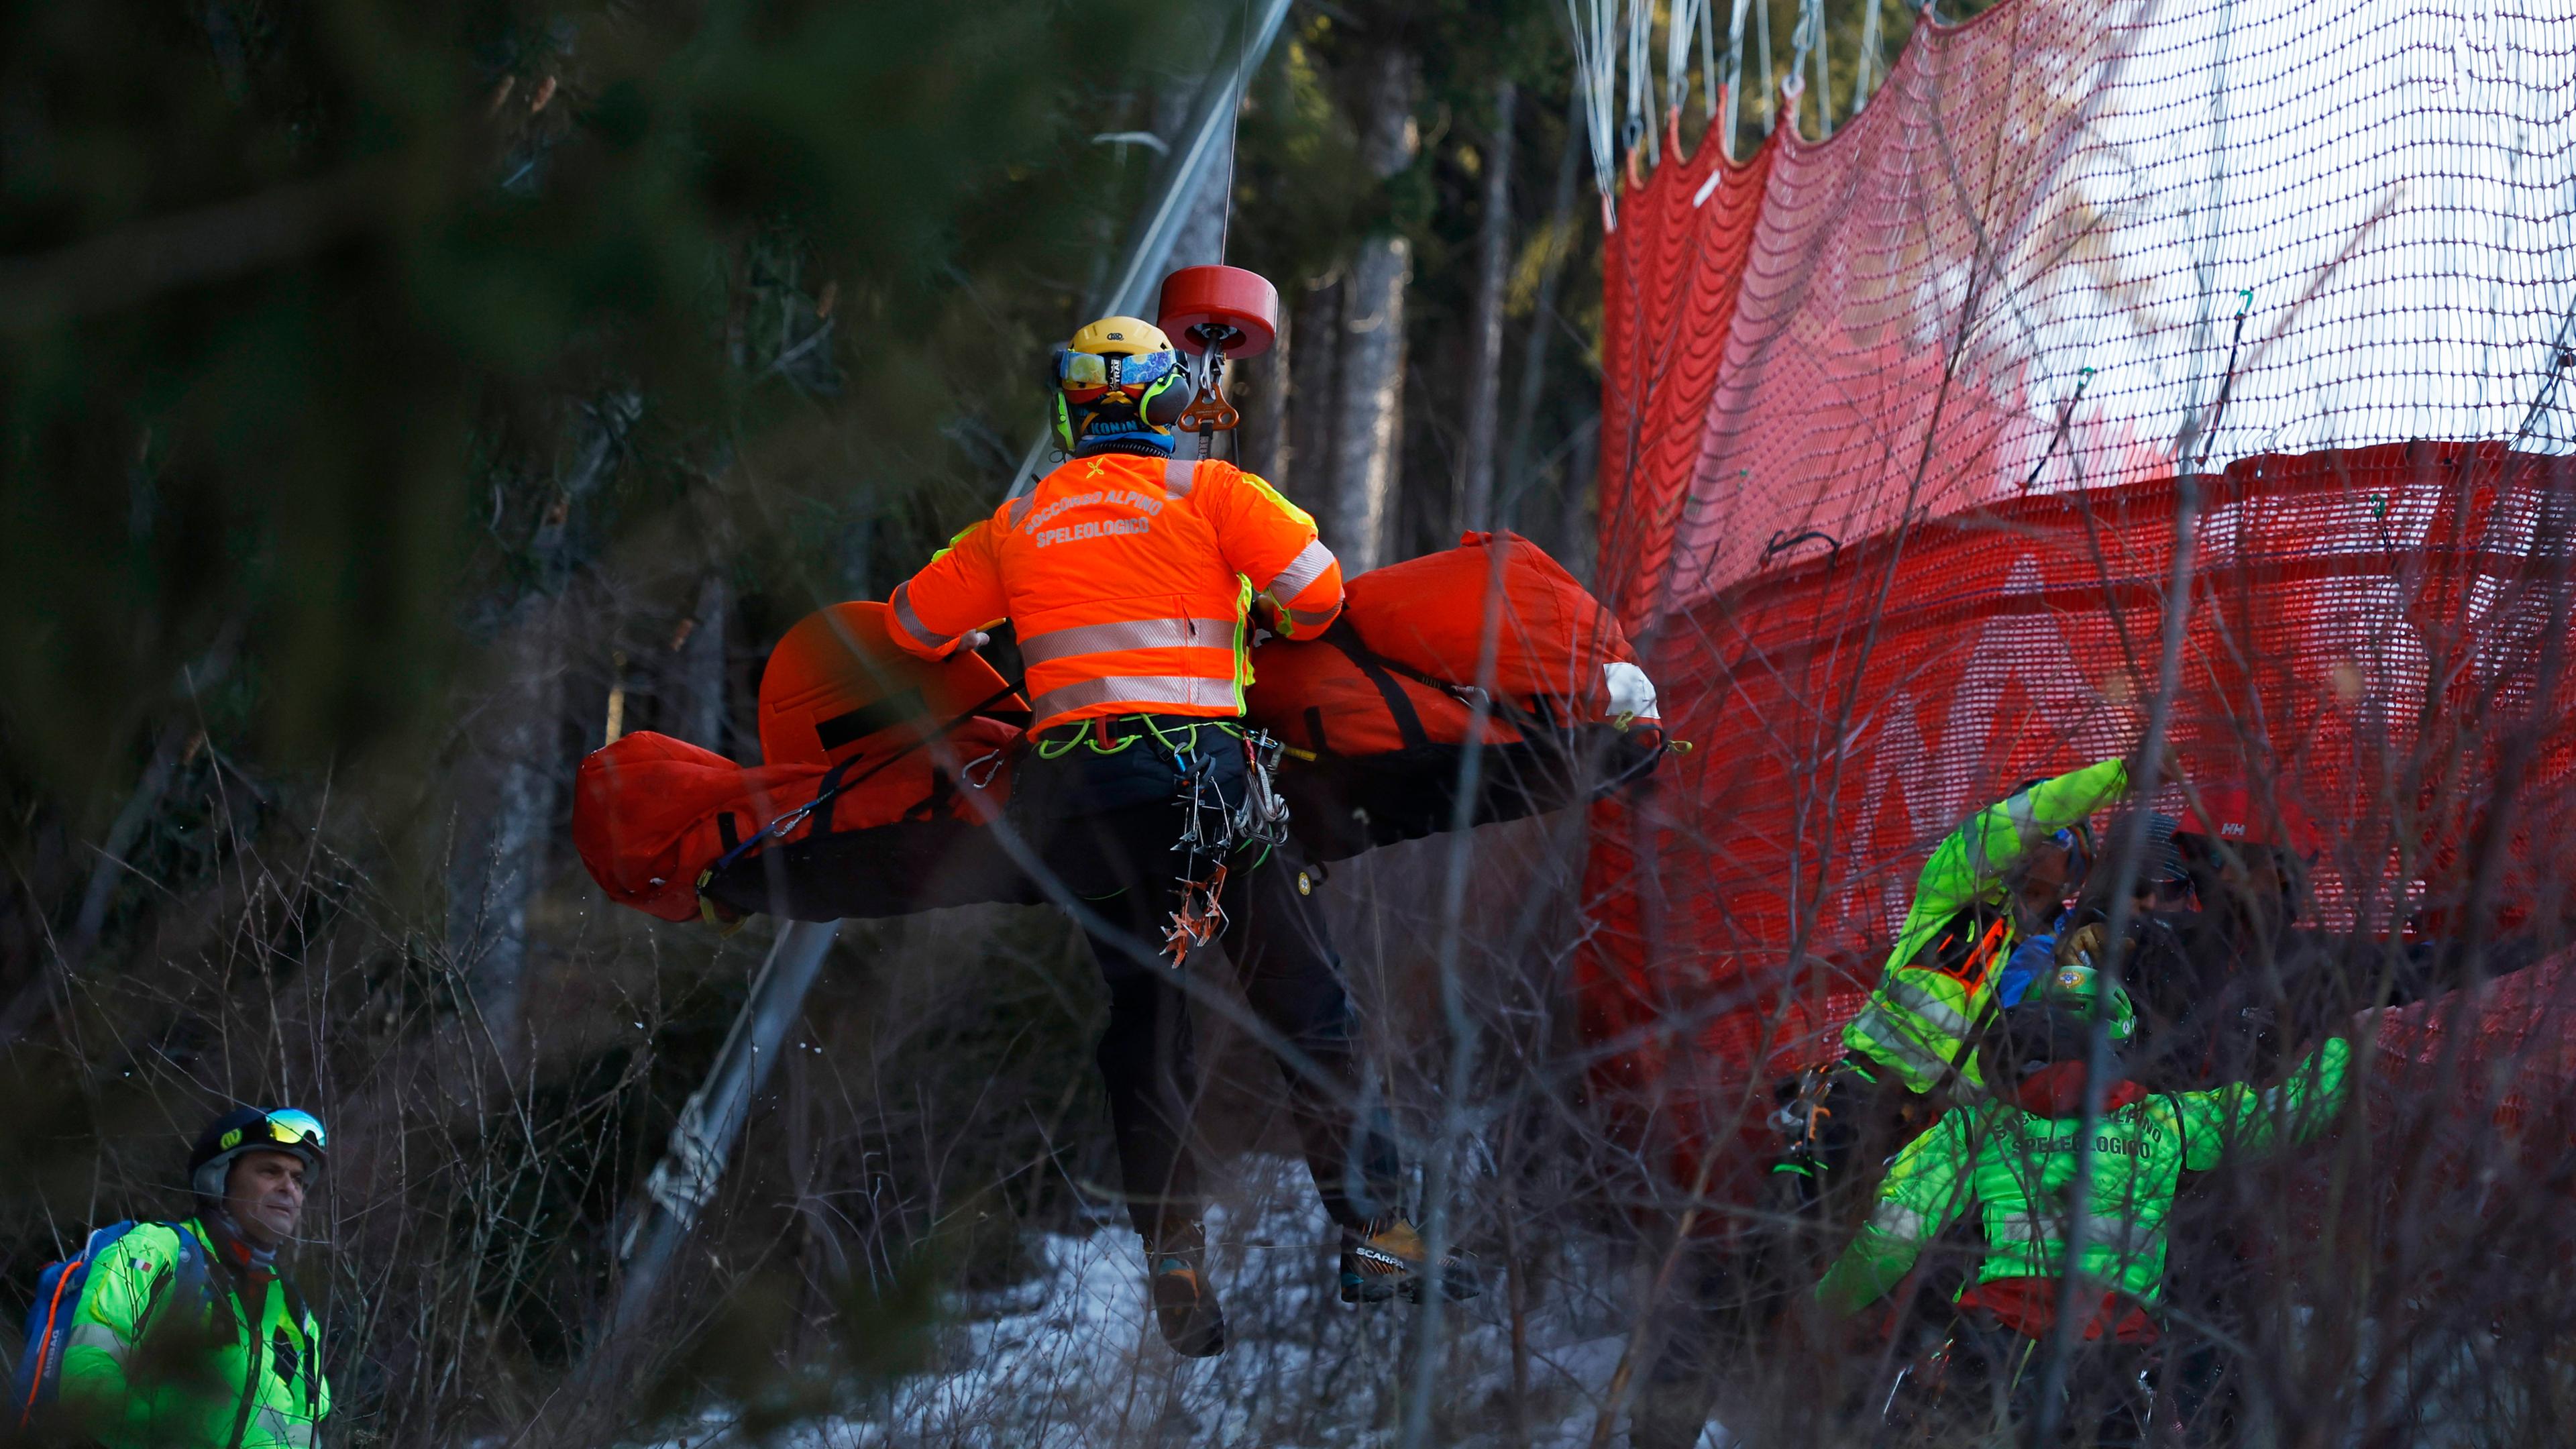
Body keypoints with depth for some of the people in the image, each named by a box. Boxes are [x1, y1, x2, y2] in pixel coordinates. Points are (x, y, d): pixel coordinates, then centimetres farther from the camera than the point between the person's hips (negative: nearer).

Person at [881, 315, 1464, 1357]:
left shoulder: (1020, 522, 15)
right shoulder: (1206, 490, 4)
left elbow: (915, 620, 24)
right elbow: (1314, 587, -3)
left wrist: (985, 658, 44)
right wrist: (1283, 626, 20)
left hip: (1071, 785, 3)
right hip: (1196, 761, -3)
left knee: (1144, 1023, 11)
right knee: (1306, 1009, 1)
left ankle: (1174, 1265, 4)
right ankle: (1372, 1237, -4)